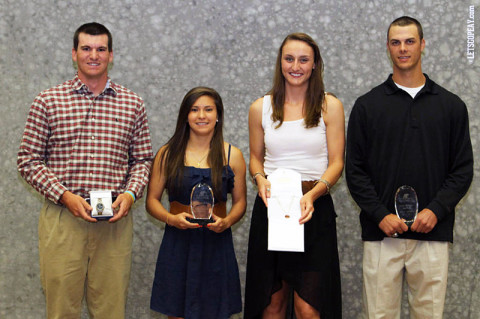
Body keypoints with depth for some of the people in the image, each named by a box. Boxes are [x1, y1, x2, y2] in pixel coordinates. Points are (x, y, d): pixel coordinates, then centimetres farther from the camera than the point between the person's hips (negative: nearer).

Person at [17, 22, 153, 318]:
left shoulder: (133, 103, 9)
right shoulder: (48, 101, 3)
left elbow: (143, 159, 13)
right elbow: (28, 160, 2)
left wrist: (130, 194, -6)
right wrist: (64, 196, -10)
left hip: (115, 219, 2)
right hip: (62, 216, -1)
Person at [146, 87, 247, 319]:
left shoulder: (232, 155, 5)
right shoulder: (168, 154, 3)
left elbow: (240, 201, 8)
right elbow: (152, 200, 5)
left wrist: (226, 222, -12)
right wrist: (171, 218, -14)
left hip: (216, 243, 0)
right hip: (177, 243, 0)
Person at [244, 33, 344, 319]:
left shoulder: (329, 106, 2)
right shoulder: (261, 108, 7)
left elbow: (336, 163, -1)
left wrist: (312, 194, -18)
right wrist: (261, 181, -5)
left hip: (314, 211, -2)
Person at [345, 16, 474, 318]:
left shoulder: (451, 105, 8)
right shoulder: (367, 105, 5)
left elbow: (463, 169, 6)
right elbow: (355, 170, 3)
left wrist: (436, 210, -9)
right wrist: (380, 214, -10)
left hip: (433, 233, 1)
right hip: (382, 233, 0)